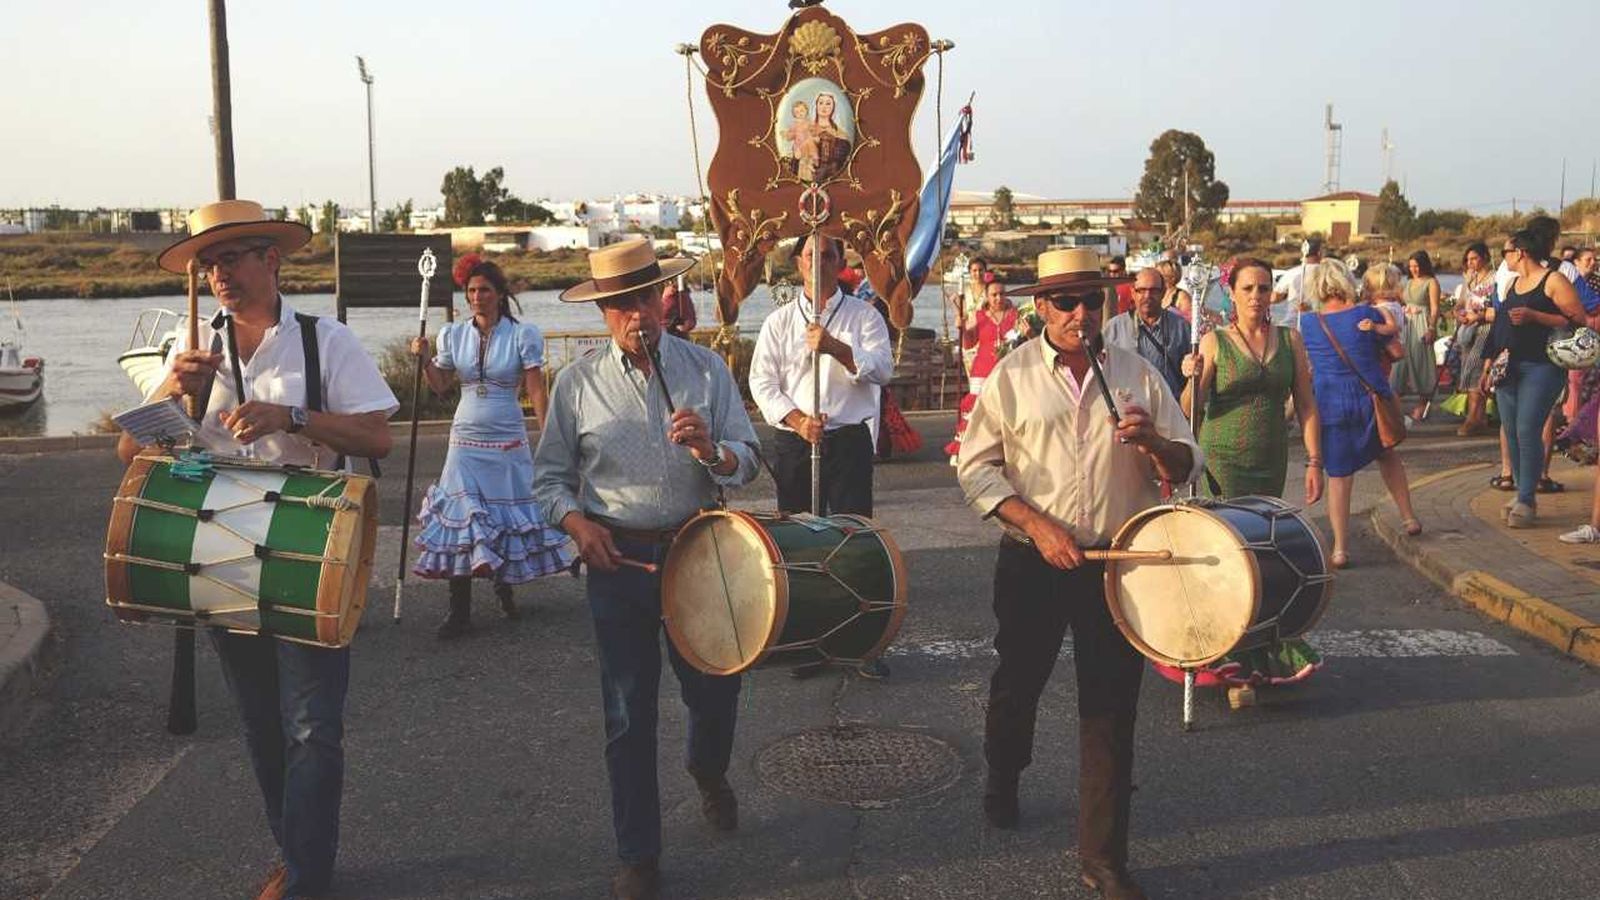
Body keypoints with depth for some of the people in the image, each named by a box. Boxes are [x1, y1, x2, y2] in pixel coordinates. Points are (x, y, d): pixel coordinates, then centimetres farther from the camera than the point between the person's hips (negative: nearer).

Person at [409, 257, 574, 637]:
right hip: (465, 441, 2)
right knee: (460, 518, -4)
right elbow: (441, 387, 12)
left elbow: (537, 392, -5)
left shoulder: (522, 335, -4)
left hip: (508, 443, -2)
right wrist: (425, 360, -5)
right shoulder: (453, 335, 5)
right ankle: (459, 610, 1)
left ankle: (504, 588, 31)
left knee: (509, 515, 6)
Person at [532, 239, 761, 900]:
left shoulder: (706, 369, 0)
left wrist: (711, 450, -23)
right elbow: (549, 477, 6)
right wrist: (577, 522, -13)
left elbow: (747, 460, -1)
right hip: (617, 561, -1)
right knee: (628, 715, 6)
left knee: (716, 688, 11)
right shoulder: (576, 383, 0)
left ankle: (708, 770, 48)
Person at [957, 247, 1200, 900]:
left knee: (1111, 709, 2)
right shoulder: (1010, 377, -2)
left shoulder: (1138, 375, 2)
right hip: (1032, 565, 0)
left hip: (1119, 564, 1)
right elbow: (976, 468, -4)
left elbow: (1187, 466, 4)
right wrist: (1038, 524, -16)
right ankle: (1001, 780, 48)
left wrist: (1152, 441, -18)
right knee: (1017, 683, 17)